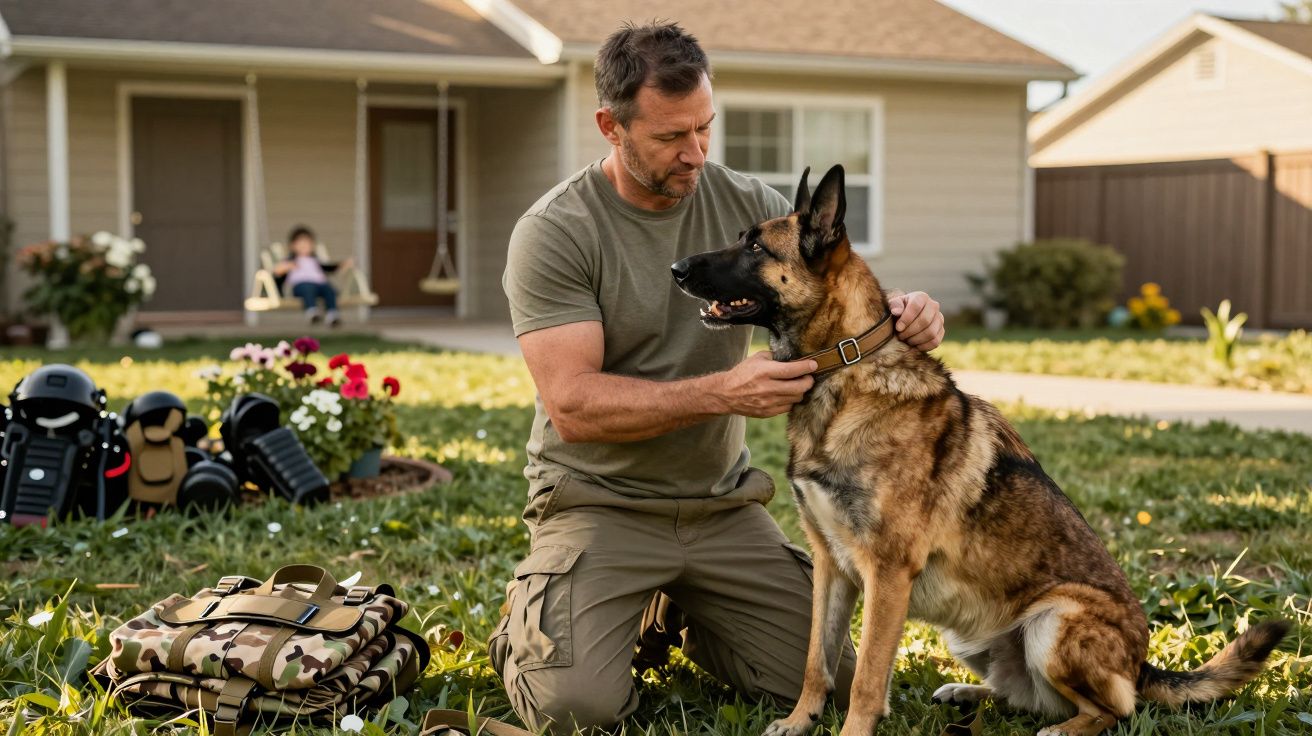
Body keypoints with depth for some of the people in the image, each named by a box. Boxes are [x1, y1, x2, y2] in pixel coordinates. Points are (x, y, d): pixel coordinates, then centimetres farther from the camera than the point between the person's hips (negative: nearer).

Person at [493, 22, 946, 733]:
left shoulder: (747, 205, 0)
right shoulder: (553, 233, -14)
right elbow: (573, 407, -21)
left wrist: (905, 313, -23)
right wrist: (721, 393, -32)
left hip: (723, 504, 5)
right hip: (599, 504, -4)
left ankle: (672, 615, 27)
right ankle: (530, 615, 14)